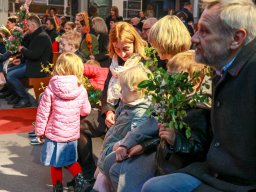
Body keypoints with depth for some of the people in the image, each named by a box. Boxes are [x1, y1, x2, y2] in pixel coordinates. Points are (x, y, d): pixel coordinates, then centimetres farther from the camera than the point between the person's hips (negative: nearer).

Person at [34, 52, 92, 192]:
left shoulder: (51, 89, -13)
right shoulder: (81, 90, -7)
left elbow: (43, 112, -10)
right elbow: (86, 111, 5)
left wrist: (39, 131, 2)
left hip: (54, 133, -2)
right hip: (72, 133, 2)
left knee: (55, 164, 13)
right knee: (70, 160, 23)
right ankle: (79, 177, 5)